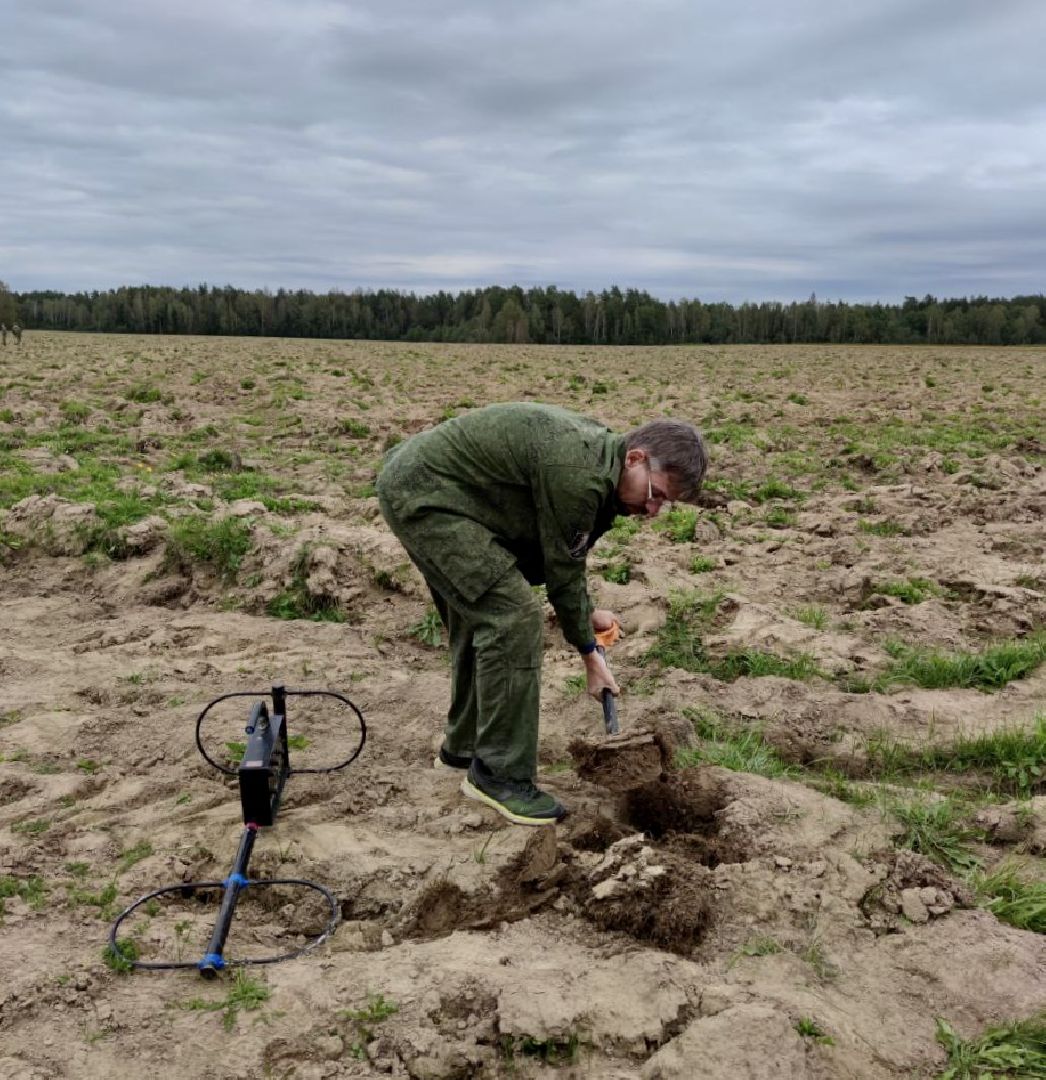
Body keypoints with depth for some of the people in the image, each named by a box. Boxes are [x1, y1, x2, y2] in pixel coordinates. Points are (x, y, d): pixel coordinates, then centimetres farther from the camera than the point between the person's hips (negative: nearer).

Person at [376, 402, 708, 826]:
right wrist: (590, 655, -1)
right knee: (513, 618, -13)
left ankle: (463, 745, 34)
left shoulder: (597, 453, 6)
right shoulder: (579, 476, -24)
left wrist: (585, 613, 18)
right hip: (424, 494, -11)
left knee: (482, 616, 19)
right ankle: (499, 774, -3)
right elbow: (562, 570, -14)